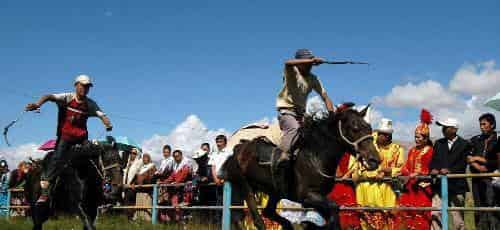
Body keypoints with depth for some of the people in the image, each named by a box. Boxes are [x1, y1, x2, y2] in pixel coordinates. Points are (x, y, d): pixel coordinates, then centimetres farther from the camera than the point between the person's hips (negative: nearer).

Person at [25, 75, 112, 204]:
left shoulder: (90, 104, 6)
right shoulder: (67, 98, -5)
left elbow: (102, 115, 0)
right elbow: (50, 97, -17)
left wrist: (108, 124, -24)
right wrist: (38, 104, -38)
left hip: (82, 136, 4)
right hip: (65, 135, -3)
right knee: (56, 159, -16)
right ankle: (44, 192, -16)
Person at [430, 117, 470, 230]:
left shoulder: (464, 144, 2)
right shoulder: (438, 143, 15)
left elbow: (463, 164, -9)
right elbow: (433, 161, 7)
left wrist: (450, 170, -25)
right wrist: (433, 169, -15)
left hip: (457, 186, -3)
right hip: (439, 186, 4)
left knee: (457, 216, 2)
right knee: (435, 215, -5)